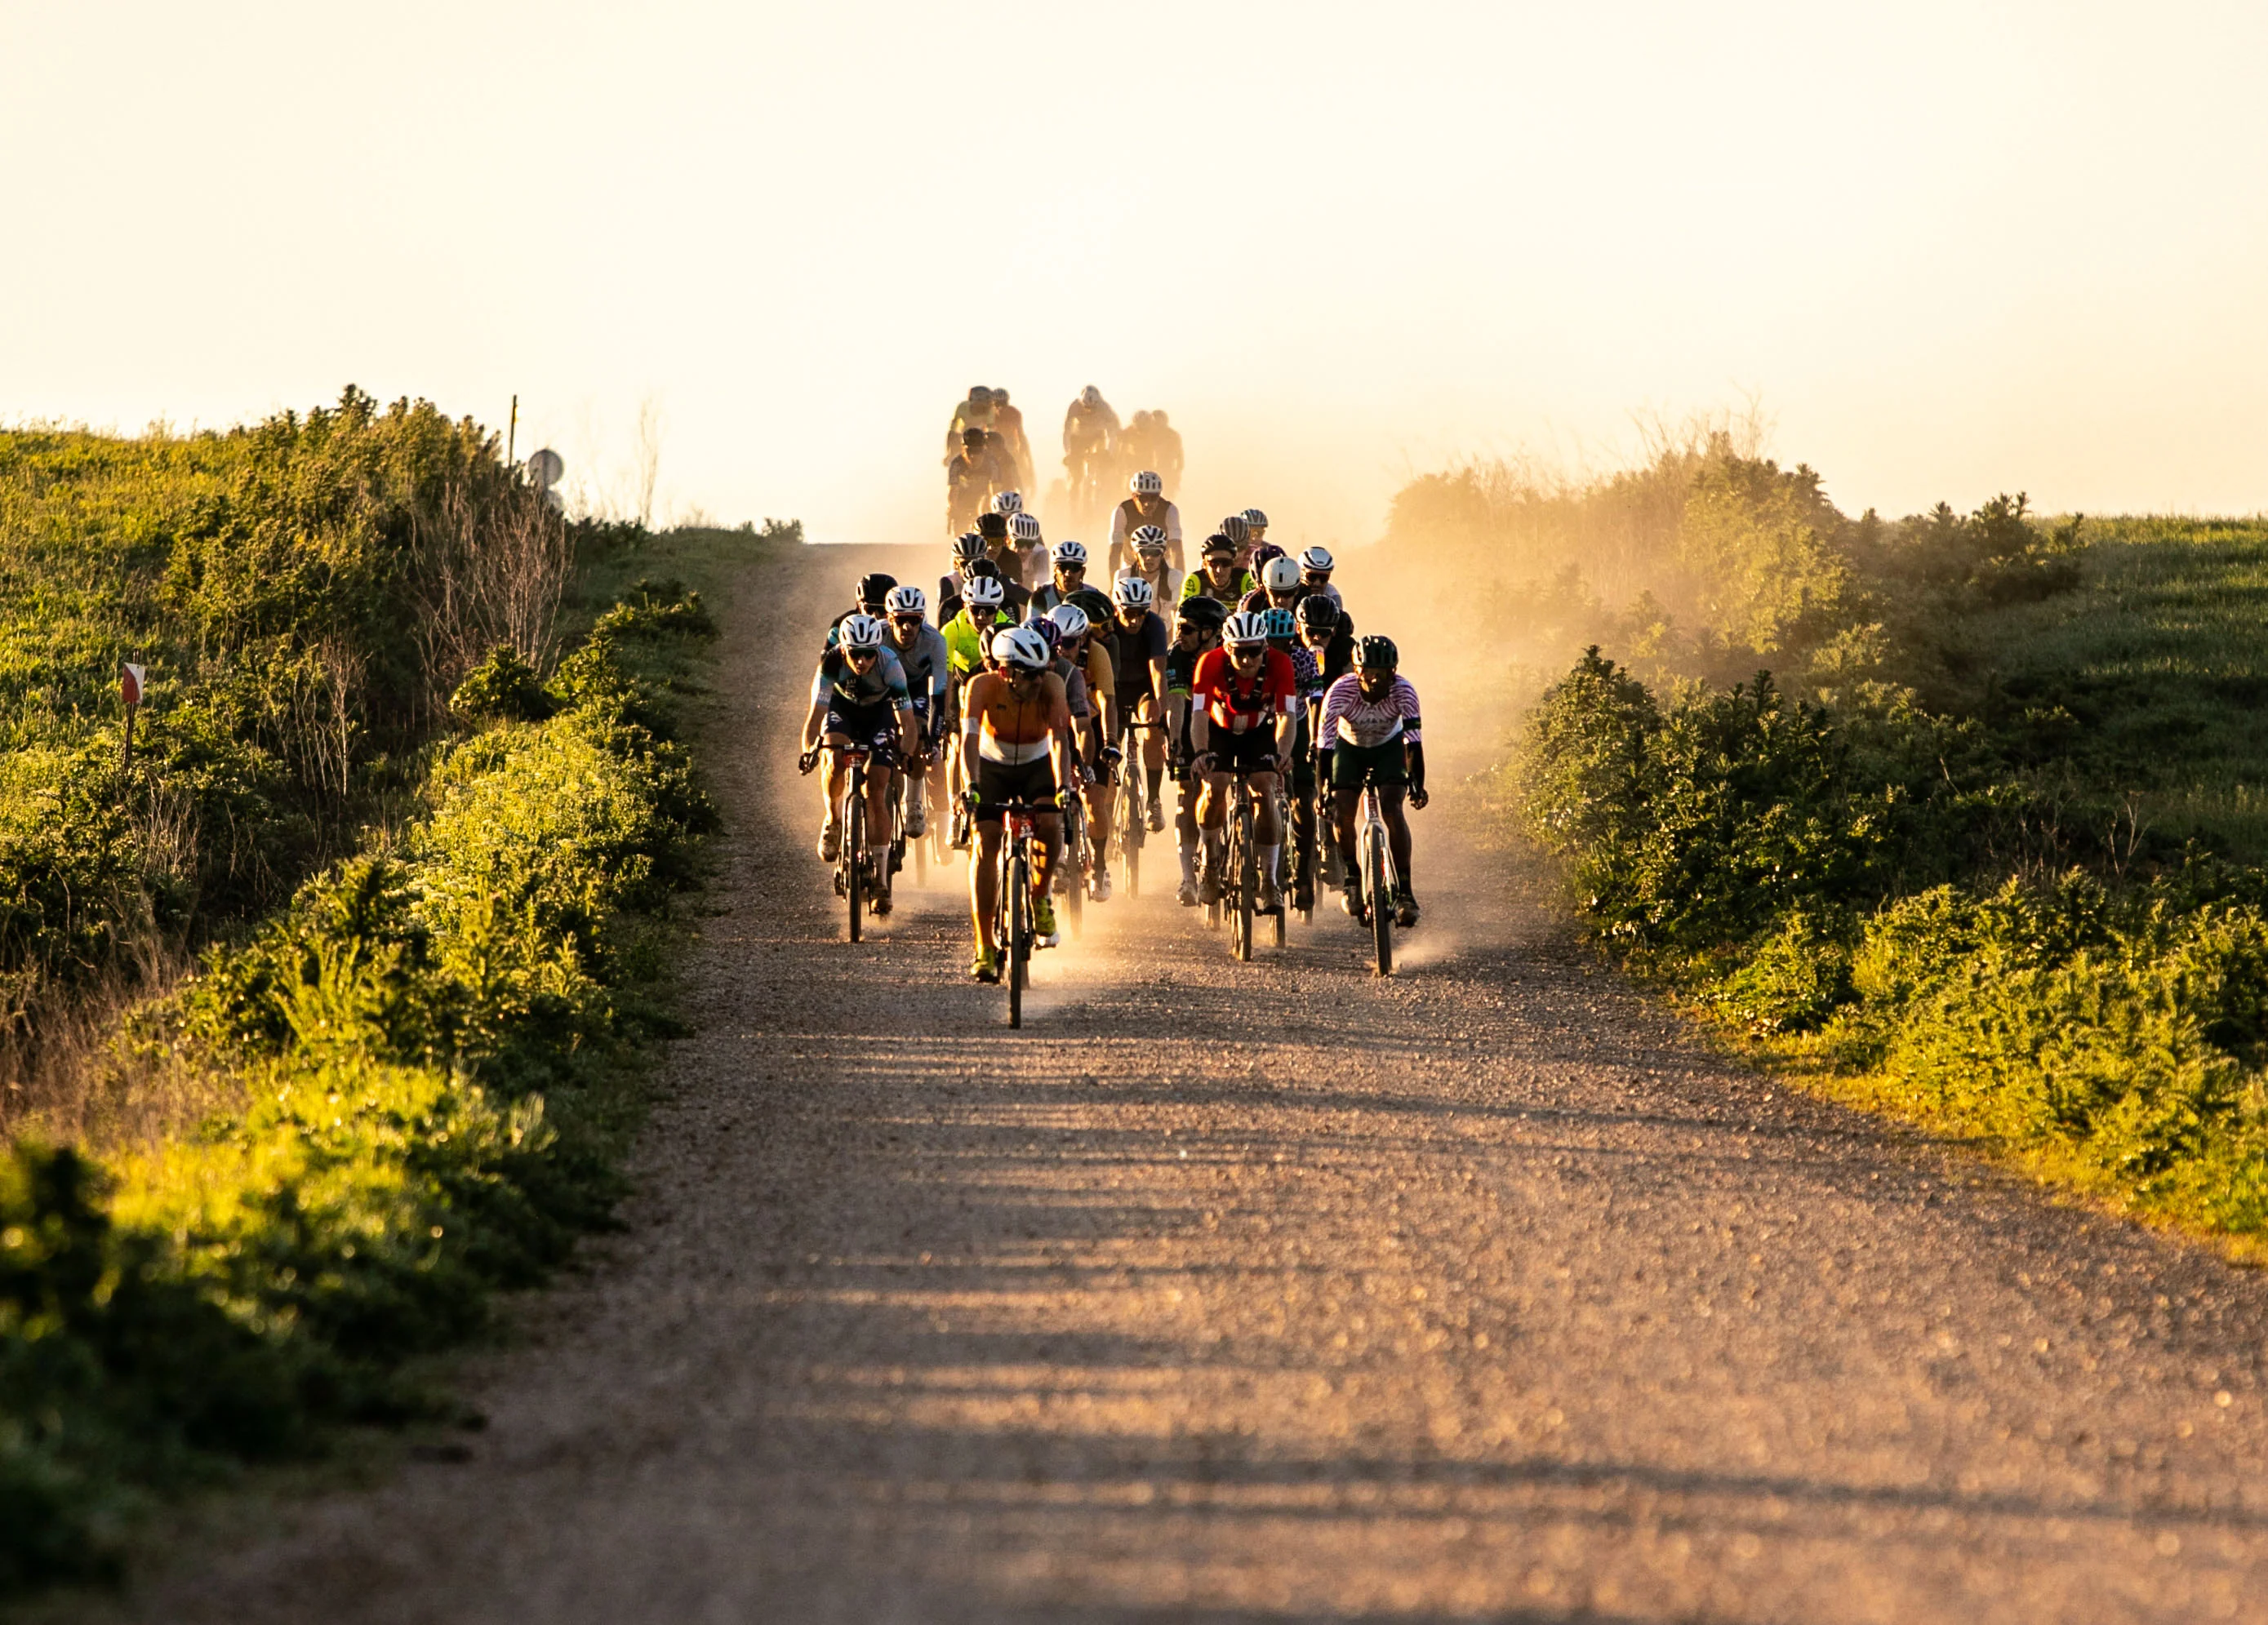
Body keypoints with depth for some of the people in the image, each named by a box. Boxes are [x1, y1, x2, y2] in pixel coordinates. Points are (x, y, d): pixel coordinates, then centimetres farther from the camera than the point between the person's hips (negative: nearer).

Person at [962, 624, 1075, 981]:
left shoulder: (1050, 686, -26)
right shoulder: (983, 686, -28)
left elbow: (1059, 737, -35)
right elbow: (970, 738, -38)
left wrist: (1063, 787, -50)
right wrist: (971, 787, -53)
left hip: (1036, 766, 0)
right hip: (993, 767, 0)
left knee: (1050, 827, -27)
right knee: (985, 843, -17)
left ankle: (1040, 897, 3)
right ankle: (984, 946, -12)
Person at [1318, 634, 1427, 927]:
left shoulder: (1402, 690, -32)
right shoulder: (1341, 691, -33)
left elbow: (1414, 740, -34)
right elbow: (1325, 741, -37)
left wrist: (1418, 785, -43)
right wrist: (1322, 790, -44)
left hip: (1389, 747, -1)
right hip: (1350, 747, 1)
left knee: (1392, 809, -22)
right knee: (1342, 813, -16)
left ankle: (1405, 891, -18)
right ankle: (1352, 878, 9)